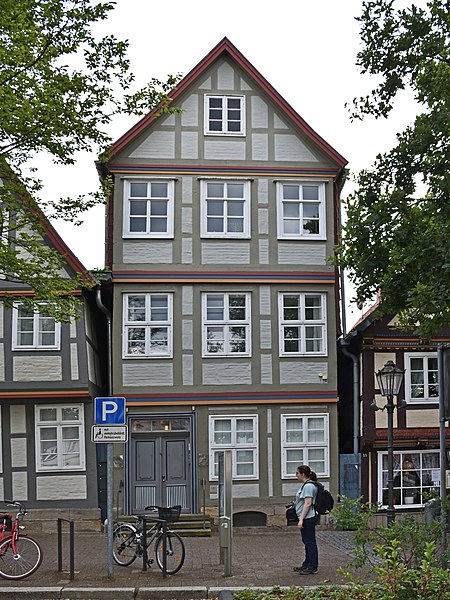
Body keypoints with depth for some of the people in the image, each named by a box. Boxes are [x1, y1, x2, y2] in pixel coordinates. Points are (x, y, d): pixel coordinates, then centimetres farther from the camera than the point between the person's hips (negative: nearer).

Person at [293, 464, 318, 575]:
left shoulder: (308, 486, -18)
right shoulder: (305, 485, 15)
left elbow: (308, 503, -23)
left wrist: (301, 519, -23)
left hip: (308, 518, -11)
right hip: (306, 519, 11)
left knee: (310, 542, -4)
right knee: (307, 542, 17)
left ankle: (312, 567, 1)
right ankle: (307, 565, 26)